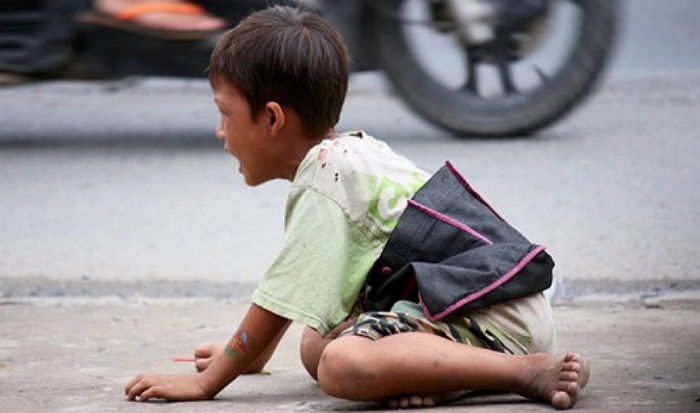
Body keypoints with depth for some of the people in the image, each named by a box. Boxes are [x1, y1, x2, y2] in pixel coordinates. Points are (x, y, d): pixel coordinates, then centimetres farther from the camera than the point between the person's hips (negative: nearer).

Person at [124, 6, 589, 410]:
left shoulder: (324, 176, -10)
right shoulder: (355, 150, 20)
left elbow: (281, 299, -10)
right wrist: (252, 352, 44)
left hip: (495, 321, -10)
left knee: (342, 365, -32)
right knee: (316, 343, 17)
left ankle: (528, 372, -26)